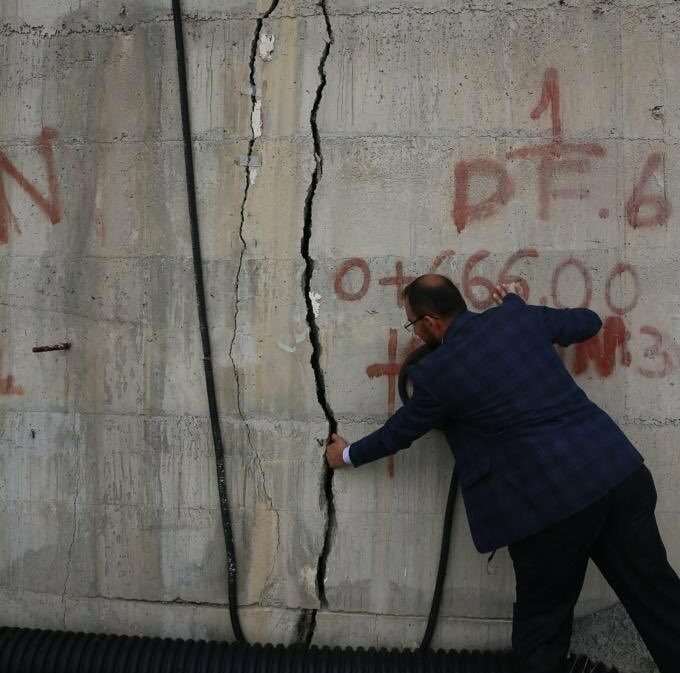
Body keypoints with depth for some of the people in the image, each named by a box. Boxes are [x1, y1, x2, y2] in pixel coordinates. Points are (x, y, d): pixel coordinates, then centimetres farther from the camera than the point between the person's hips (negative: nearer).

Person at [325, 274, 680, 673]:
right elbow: (589, 322, 24)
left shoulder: (435, 372, -5)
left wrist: (347, 455, 30)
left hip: (551, 502, -6)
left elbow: (398, 433, 11)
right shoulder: (519, 316, 7)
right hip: (620, 470, 6)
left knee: (542, 631, 13)